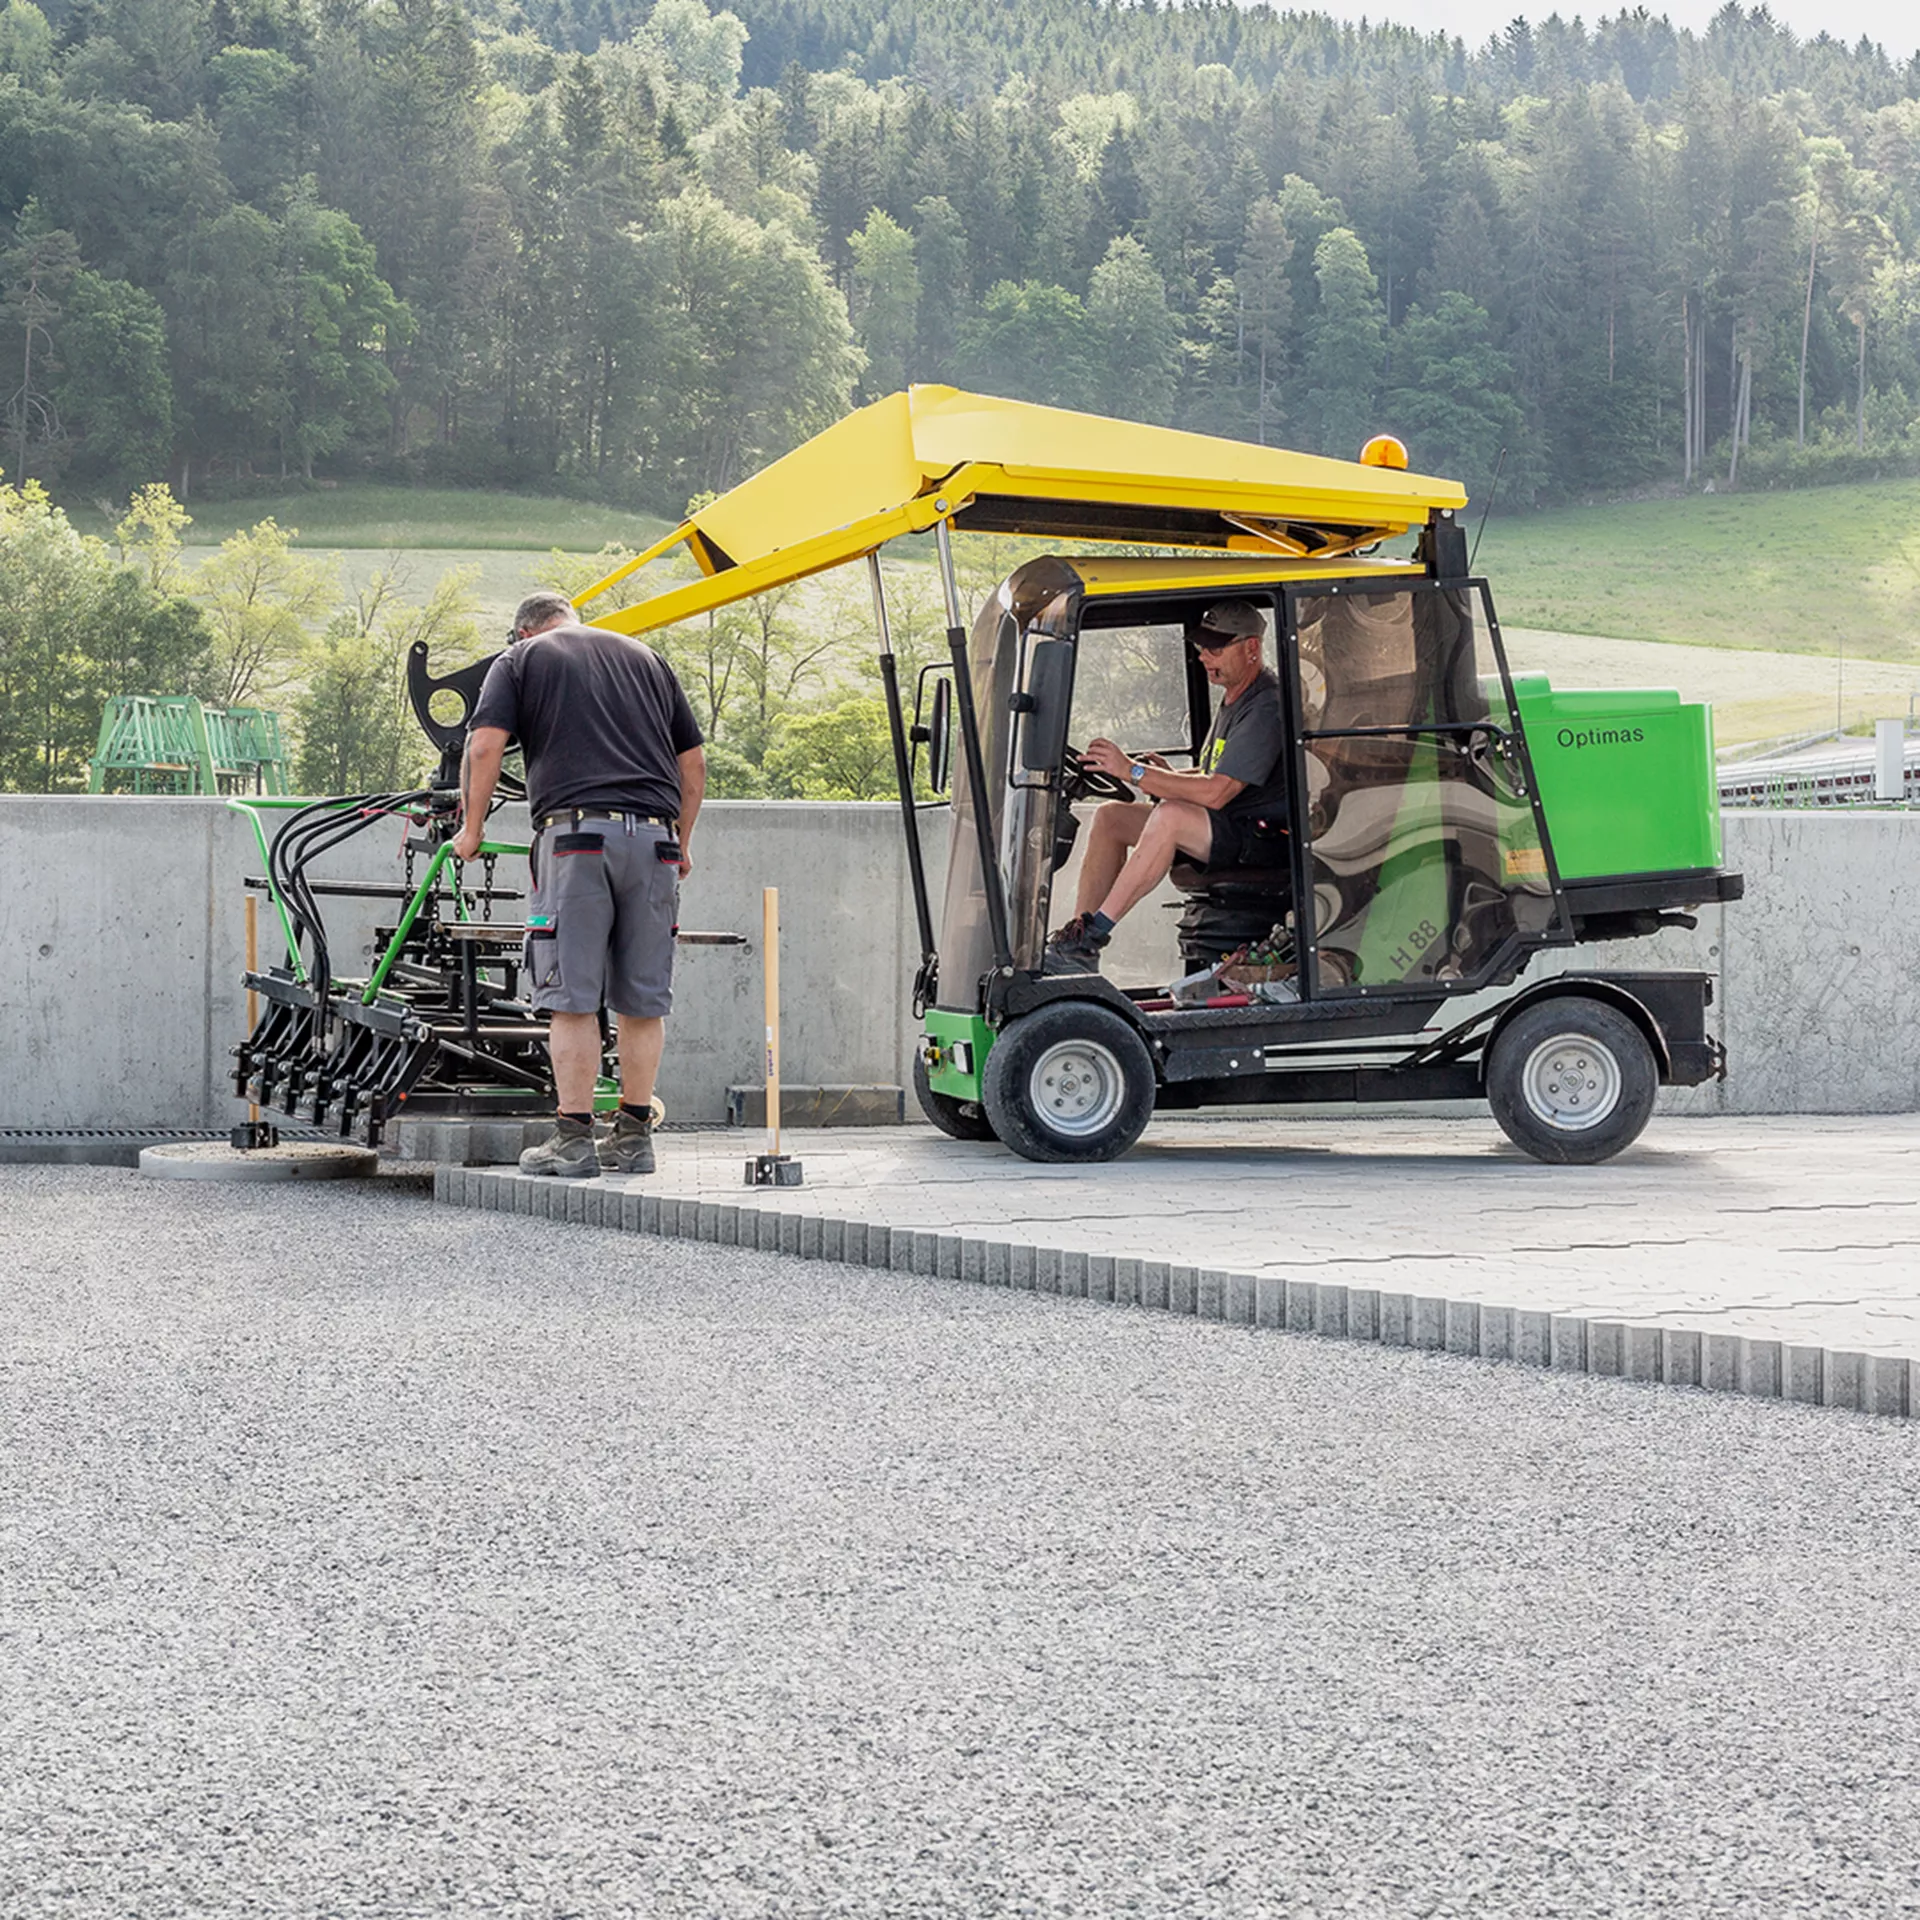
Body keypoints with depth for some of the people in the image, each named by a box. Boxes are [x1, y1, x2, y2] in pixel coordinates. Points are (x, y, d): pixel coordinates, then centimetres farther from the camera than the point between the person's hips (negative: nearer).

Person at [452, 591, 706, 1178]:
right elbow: (693, 761, 22)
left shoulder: (520, 660, 12)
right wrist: (683, 841, 29)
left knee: (573, 997, -1)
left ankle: (574, 1139, -1)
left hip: (576, 834, -4)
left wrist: (471, 828, 8)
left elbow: (485, 746, -2)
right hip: (654, 837, 4)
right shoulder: (644, 656, 24)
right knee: (643, 998, 8)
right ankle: (634, 1135, 12)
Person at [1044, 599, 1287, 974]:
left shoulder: (1266, 708, -18)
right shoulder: (1234, 696, 15)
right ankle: (1079, 952, -7)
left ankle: (1093, 934, -29)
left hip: (1259, 838, -11)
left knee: (1171, 816, -35)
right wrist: (1168, 776, 3)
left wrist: (1133, 772, -22)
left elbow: (1215, 792, -25)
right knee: (1110, 817, 0)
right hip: (1217, 832, 11)